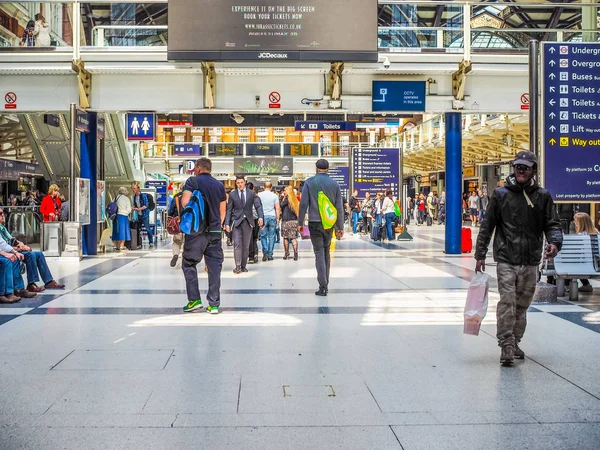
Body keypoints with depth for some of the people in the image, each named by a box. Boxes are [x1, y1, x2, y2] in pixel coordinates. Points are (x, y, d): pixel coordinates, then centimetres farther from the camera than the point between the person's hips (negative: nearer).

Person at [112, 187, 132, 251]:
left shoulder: (116, 198, 7)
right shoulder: (126, 199, -5)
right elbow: (128, 210, -6)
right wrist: (132, 209, 16)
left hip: (116, 216, 5)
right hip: (123, 216, -5)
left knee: (116, 231, 11)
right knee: (122, 230, 1)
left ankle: (116, 246, 16)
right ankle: (121, 246, 1)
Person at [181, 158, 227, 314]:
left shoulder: (192, 181, -2)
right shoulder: (219, 185, 11)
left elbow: (185, 202, -15)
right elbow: (222, 211, 14)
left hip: (196, 230, -4)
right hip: (215, 231, 4)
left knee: (189, 264, 8)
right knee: (215, 267, 4)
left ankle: (194, 300, 2)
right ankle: (214, 304, 4)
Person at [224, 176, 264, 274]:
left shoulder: (251, 193, 5)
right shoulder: (232, 195, 5)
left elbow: (258, 206, -1)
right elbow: (229, 210, 5)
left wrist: (260, 217, -18)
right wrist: (227, 223, -4)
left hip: (248, 222, 1)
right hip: (236, 222, -1)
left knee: (246, 245, 5)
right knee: (237, 244, -10)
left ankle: (243, 266, 13)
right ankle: (238, 266, -11)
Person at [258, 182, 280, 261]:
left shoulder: (259, 195, 1)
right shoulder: (274, 196, 2)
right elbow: (277, 208, 1)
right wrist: (278, 218, 8)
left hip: (263, 216, 0)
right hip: (272, 217, 1)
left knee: (263, 236, 6)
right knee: (271, 236, 5)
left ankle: (265, 252, -11)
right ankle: (270, 255, 7)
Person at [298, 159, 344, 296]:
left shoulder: (309, 182, -3)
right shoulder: (335, 184, 3)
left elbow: (303, 204, -6)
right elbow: (339, 207, 3)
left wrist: (300, 222, 2)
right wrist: (340, 227, 9)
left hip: (314, 222, -2)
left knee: (319, 253, -2)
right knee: (326, 251, 16)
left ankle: (323, 287, -8)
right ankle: (325, 283, 21)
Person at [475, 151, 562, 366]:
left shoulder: (543, 196, 7)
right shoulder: (501, 194, 3)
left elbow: (552, 224, 7)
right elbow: (487, 226, 5)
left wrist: (554, 242, -15)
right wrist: (480, 254, 2)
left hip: (531, 262, 2)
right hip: (506, 259, -2)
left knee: (522, 304, 10)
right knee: (507, 301, -13)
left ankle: (515, 343, 24)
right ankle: (506, 346, -9)